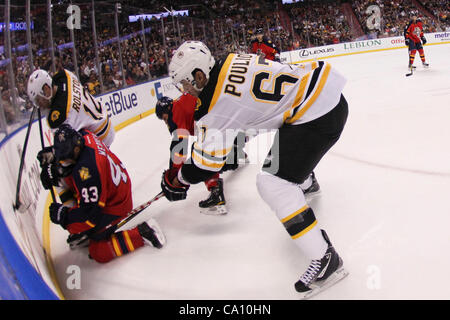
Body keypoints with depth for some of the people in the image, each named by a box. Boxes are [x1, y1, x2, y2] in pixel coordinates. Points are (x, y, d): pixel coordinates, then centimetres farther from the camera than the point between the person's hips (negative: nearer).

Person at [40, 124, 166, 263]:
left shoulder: (86, 170, -38)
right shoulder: (84, 136, -14)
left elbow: (90, 211, -29)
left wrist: (64, 215, -18)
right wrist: (52, 168, -1)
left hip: (114, 207, -10)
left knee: (99, 253, -1)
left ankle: (142, 233, -2)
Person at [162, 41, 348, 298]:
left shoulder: (218, 100, -16)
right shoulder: (231, 63, 7)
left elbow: (207, 162, -9)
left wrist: (177, 182, 8)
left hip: (319, 115, -10)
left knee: (273, 183, -11)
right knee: (285, 149, 36)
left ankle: (326, 259, -10)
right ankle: (306, 180, 70)